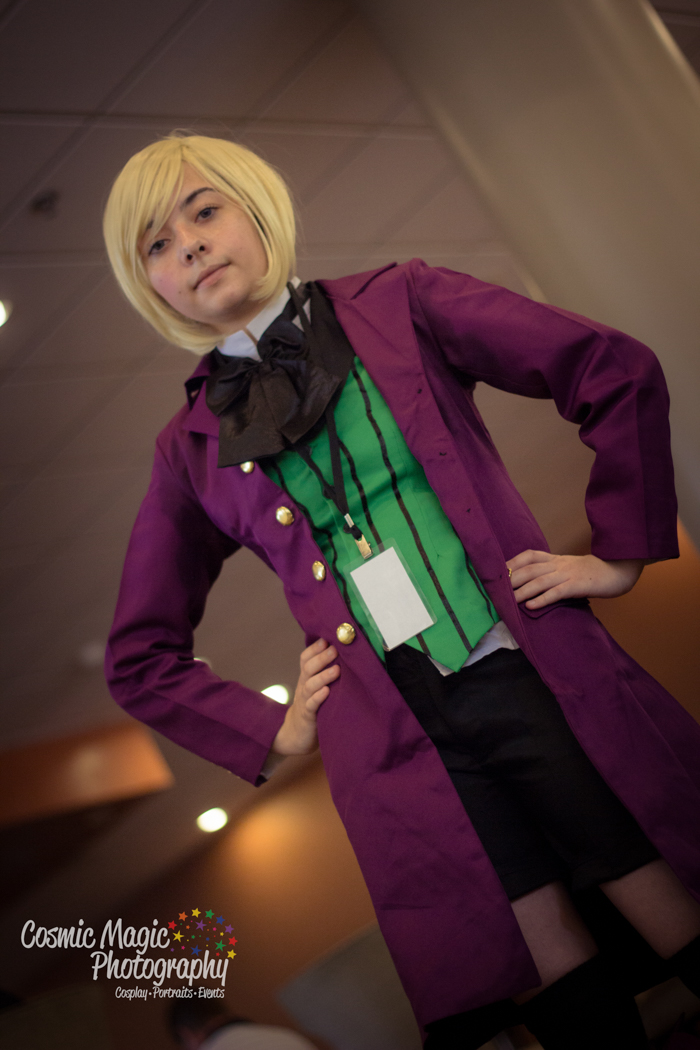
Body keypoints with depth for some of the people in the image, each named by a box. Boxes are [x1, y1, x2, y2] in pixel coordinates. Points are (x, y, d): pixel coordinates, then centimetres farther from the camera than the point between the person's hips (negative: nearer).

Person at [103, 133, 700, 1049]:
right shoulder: (193, 448, 10)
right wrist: (275, 732, 7)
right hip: (405, 751, 1)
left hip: (535, 682, 0)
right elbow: (141, 659, 18)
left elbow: (618, 373, 4)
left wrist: (620, 554, 1)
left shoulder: (397, 305, 6)